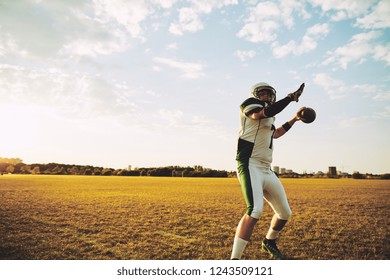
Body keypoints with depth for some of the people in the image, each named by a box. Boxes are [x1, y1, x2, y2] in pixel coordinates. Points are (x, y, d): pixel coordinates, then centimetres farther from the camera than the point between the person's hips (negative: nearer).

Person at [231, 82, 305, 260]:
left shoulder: (268, 118, 22)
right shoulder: (249, 105, -1)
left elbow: (275, 134, 42)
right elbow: (267, 112, -22)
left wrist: (294, 119, 42)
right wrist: (291, 97, -11)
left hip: (266, 170, 9)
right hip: (250, 165, -9)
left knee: (285, 213, 15)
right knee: (255, 210, -29)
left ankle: (269, 242, 41)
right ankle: (234, 259, -24)